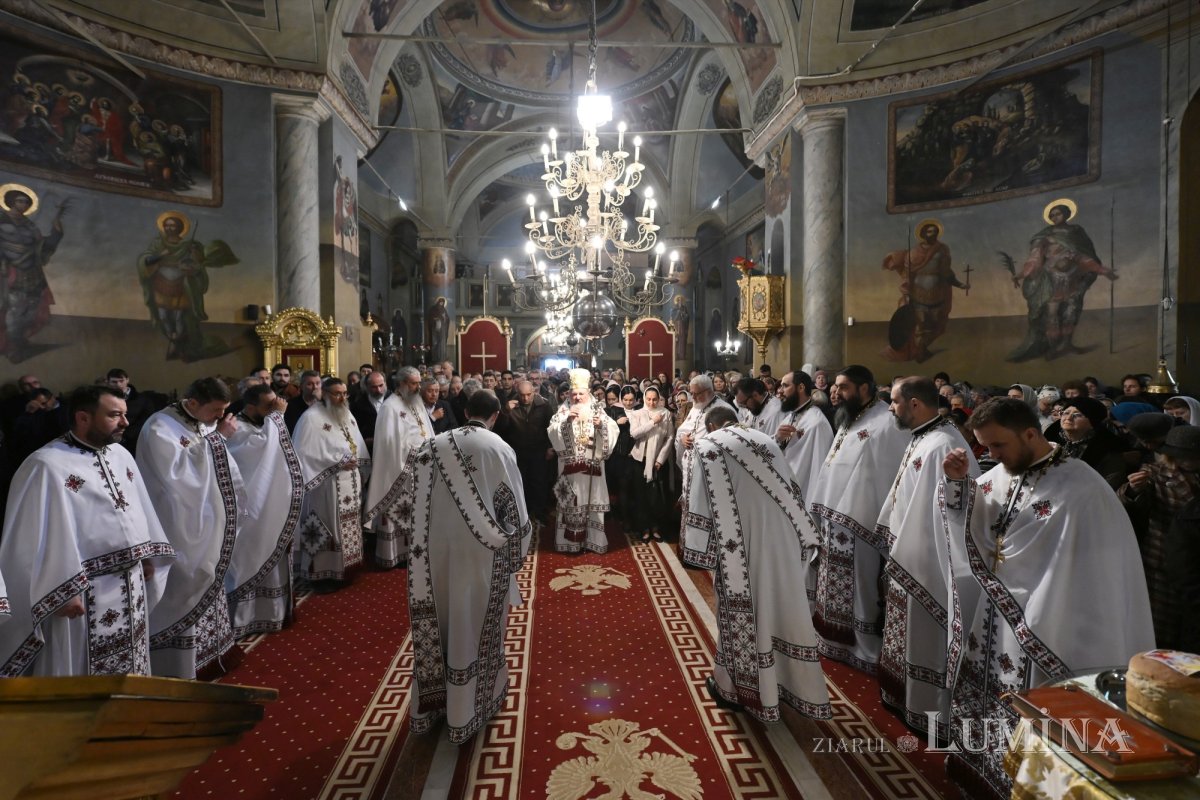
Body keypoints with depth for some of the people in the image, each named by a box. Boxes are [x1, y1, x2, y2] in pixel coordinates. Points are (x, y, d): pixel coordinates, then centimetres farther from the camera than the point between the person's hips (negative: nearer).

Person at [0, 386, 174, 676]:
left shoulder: (121, 455, 6)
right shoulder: (46, 466, -16)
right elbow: (39, 536, -17)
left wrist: (149, 557, 14)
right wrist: (62, 593, -18)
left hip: (131, 585, 7)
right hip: (83, 592, -6)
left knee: (129, 668, 21)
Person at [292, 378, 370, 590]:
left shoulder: (348, 416, 13)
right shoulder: (311, 417, -10)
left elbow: (358, 445, 16)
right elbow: (305, 452, -16)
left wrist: (355, 462, -3)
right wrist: (338, 462, -17)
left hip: (350, 484, 7)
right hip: (327, 486, -7)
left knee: (347, 528, 12)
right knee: (327, 529, 0)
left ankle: (342, 568, 23)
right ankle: (322, 573, 11)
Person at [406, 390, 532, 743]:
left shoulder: (434, 445, -1)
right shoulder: (499, 449, -11)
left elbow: (419, 501, 0)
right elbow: (513, 508, -9)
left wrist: (428, 543, 9)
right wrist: (514, 550, 4)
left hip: (440, 549, 3)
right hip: (481, 554, -3)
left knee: (443, 618, 18)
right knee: (476, 621, 12)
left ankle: (434, 698, 34)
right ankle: (469, 705, 28)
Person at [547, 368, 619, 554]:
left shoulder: (597, 409, 5)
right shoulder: (564, 410, 3)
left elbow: (612, 431, -4)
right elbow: (552, 432, -10)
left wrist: (601, 424, -23)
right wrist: (567, 419, -22)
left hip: (592, 464, 1)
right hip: (570, 465, -1)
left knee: (592, 501, 6)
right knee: (570, 503, 2)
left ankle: (592, 539, 17)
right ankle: (571, 540, 11)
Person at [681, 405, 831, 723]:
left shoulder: (710, 445, -2)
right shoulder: (765, 440, 14)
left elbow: (702, 501, -8)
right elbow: (791, 491, 15)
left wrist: (694, 549, -4)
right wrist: (801, 536, 19)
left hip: (742, 543, -5)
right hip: (781, 538, 5)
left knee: (743, 610, 7)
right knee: (782, 605, 16)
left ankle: (736, 687, 24)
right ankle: (793, 683, 31)